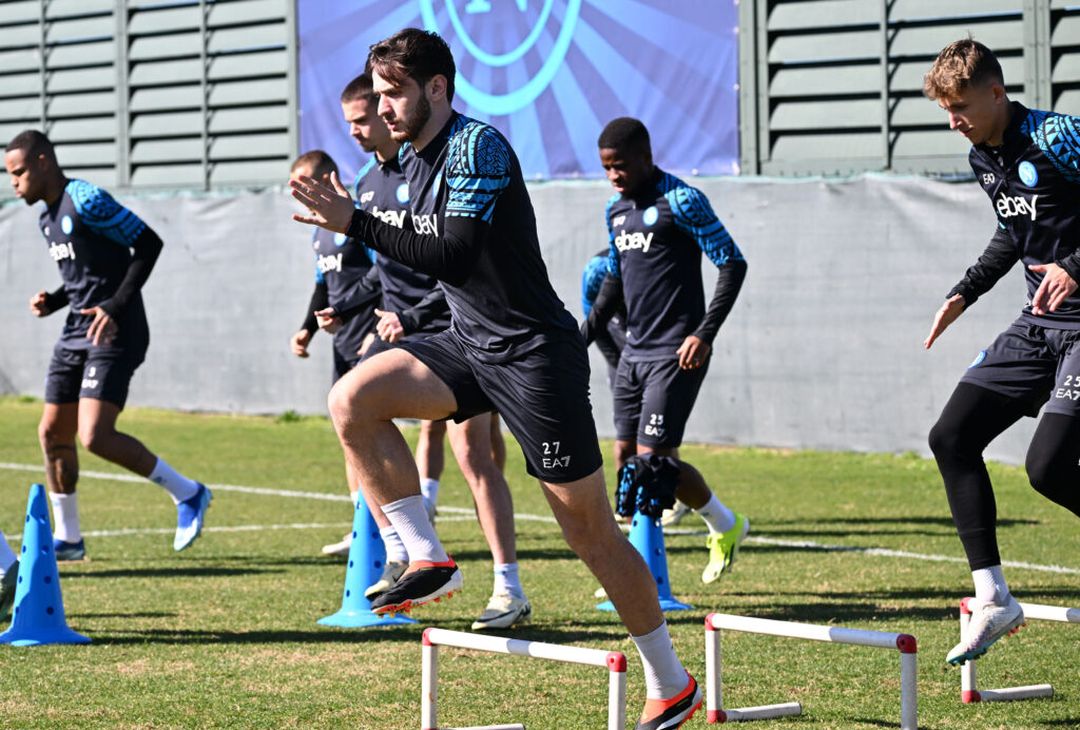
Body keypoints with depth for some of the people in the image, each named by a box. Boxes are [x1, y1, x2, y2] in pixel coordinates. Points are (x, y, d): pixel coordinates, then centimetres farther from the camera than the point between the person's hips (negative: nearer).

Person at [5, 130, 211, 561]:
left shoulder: (86, 202, -14)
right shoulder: (48, 218, 15)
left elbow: (148, 243, -17)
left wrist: (117, 306, -22)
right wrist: (52, 302, 5)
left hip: (114, 335, -10)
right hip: (77, 333, 10)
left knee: (95, 437, -19)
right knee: (52, 433, 8)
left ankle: (187, 493, -3)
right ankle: (68, 539, 20)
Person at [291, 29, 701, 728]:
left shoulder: (479, 146, -18)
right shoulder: (414, 157, 10)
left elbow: (453, 253, -27)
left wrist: (354, 223, -26)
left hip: (534, 350, -8)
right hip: (470, 341, 8)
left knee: (591, 529, -3)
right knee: (354, 400, -15)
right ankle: (428, 559, -8)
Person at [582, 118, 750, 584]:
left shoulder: (681, 201, -12)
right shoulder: (616, 209, 13)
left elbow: (733, 264, -13)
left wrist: (704, 333, -20)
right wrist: (583, 337, 18)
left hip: (676, 354, -8)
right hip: (634, 351, 8)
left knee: (654, 458, -11)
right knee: (625, 457, 5)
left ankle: (726, 525, 12)